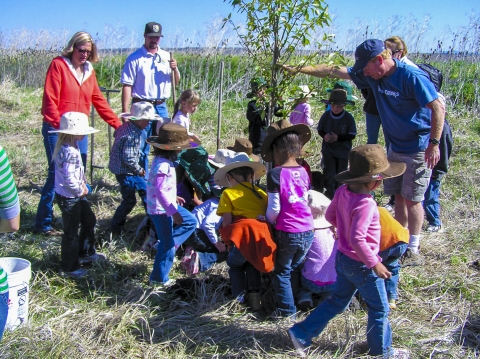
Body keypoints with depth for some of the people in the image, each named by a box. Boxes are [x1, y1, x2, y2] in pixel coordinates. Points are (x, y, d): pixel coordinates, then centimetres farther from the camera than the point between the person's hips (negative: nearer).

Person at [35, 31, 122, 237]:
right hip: (57, 130, -6)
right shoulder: (59, 65, -5)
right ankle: (43, 224, 2)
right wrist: (59, 126, -21)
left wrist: (118, 124, 12)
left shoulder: (89, 71, 13)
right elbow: (50, 100, -12)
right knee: (56, 174, -7)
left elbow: (99, 101, 16)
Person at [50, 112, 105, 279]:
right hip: (69, 197, -10)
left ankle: (86, 253, 42)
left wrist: (83, 184, 3)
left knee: (89, 220, 24)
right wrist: (80, 191, -15)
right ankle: (68, 268, 20)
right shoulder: (70, 152, -28)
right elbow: (69, 179, -31)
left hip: (76, 195, 10)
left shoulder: (70, 146, 3)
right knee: (72, 231, 4)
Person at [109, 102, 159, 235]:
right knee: (129, 201, 1)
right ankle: (115, 229, 13)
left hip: (120, 167, 11)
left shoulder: (125, 126, 1)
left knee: (144, 189, 21)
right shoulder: (132, 136, -27)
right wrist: (139, 170, -12)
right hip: (125, 171, -10)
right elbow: (129, 159, -28)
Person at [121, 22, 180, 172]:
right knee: (141, 148, 2)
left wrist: (175, 69, -7)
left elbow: (176, 82, 14)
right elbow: (127, 86, -8)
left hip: (161, 107, 4)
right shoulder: (135, 58, -4)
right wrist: (125, 112, -13)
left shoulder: (166, 57, 10)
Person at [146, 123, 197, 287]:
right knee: (167, 244, 3)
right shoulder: (163, 165, -27)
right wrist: (173, 212, -31)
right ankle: (159, 278, 18)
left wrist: (173, 197, 26)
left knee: (191, 222, 20)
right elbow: (160, 191, -31)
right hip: (161, 209, -10)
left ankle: (168, 245, 18)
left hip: (167, 206, 10)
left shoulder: (163, 160, 4)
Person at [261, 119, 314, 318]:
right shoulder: (304, 172, 3)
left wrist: (268, 221, 6)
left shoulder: (275, 174, -13)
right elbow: (306, 201, 8)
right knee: (295, 268, 21)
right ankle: (295, 300, 31)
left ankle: (287, 309, 18)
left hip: (287, 233, -5)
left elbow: (274, 208, -14)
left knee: (283, 272, 13)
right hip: (308, 231, 5)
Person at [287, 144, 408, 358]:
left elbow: (330, 215, 8)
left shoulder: (343, 191, -6)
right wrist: (374, 264, -26)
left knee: (338, 301, 23)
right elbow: (357, 239, -35)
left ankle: (301, 334, 23)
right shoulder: (365, 204, -31)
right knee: (379, 308, 14)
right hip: (361, 266, -8)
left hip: (343, 258, 8)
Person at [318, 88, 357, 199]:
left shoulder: (348, 117, -13)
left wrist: (338, 138, -24)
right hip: (328, 151, 0)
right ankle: (329, 195, 7)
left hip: (343, 152, 0)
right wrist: (324, 135, -18)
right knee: (329, 174, -4)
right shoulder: (326, 115, -8)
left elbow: (352, 135, -11)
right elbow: (320, 129, 4)